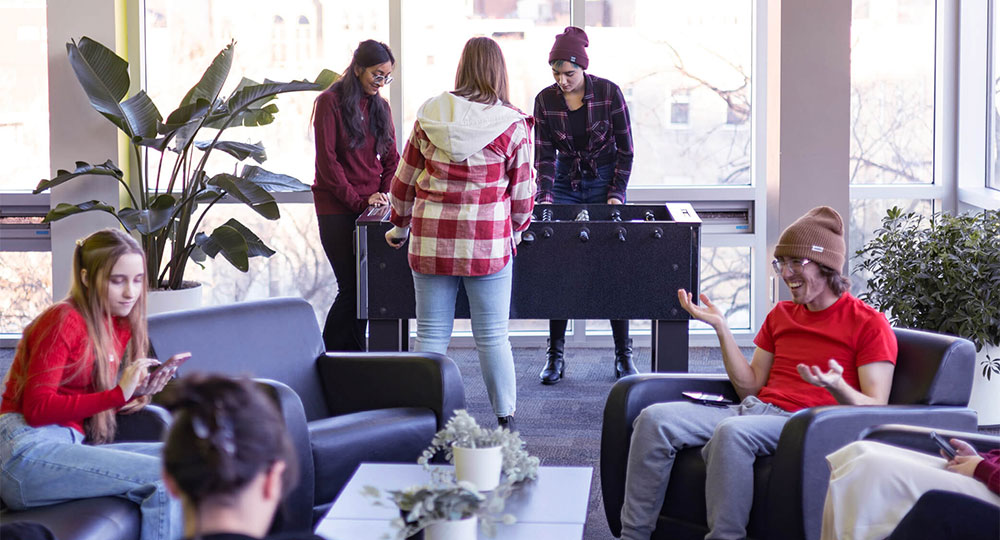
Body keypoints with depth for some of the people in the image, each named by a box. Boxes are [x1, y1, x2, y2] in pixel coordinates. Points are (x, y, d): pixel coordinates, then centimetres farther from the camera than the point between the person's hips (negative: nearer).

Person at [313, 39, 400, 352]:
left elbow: (391, 158, 17)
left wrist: (385, 194, -1)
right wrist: (358, 201, -13)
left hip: (370, 207, 6)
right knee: (352, 288, -10)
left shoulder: (381, 106, 14)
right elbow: (327, 160, -10)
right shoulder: (331, 102, -5)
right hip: (337, 209, -6)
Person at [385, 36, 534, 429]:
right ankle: (505, 417, 13)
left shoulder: (429, 117, 1)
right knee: (492, 336, 7)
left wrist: (399, 226, 24)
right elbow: (522, 192, 1)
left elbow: (405, 180, 9)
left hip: (431, 239, 2)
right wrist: (516, 229, 21)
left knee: (431, 334, 7)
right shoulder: (512, 126, -6)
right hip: (488, 242, -2)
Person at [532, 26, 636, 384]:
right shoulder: (545, 100, -7)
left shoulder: (609, 93, -12)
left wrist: (616, 194, -11)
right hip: (565, 183, 2)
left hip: (605, 180, -2)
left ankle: (623, 354, 5)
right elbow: (544, 155, -4)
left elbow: (625, 149, -5)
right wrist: (545, 199, -16)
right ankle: (555, 355, 1)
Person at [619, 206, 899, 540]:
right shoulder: (781, 315, 21)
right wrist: (721, 327, 10)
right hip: (754, 410, 7)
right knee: (655, 419, -13)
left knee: (731, 432, -38)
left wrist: (835, 387, -25)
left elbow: (876, 410, -5)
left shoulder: (869, 324, 1)